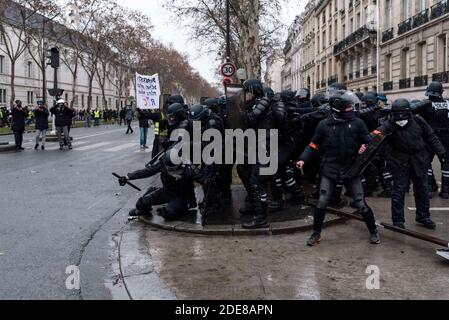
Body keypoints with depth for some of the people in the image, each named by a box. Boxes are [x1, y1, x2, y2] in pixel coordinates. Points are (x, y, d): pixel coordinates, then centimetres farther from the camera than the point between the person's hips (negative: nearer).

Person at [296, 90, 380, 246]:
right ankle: (316, 233, 18)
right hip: (330, 170, 0)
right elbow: (314, 145, 3)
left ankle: (373, 232, 24)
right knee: (321, 203, -1)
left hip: (352, 169, 0)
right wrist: (303, 159, -9)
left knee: (361, 204, 4)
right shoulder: (325, 125, -3)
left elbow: (368, 142, 3)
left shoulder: (357, 123, -3)